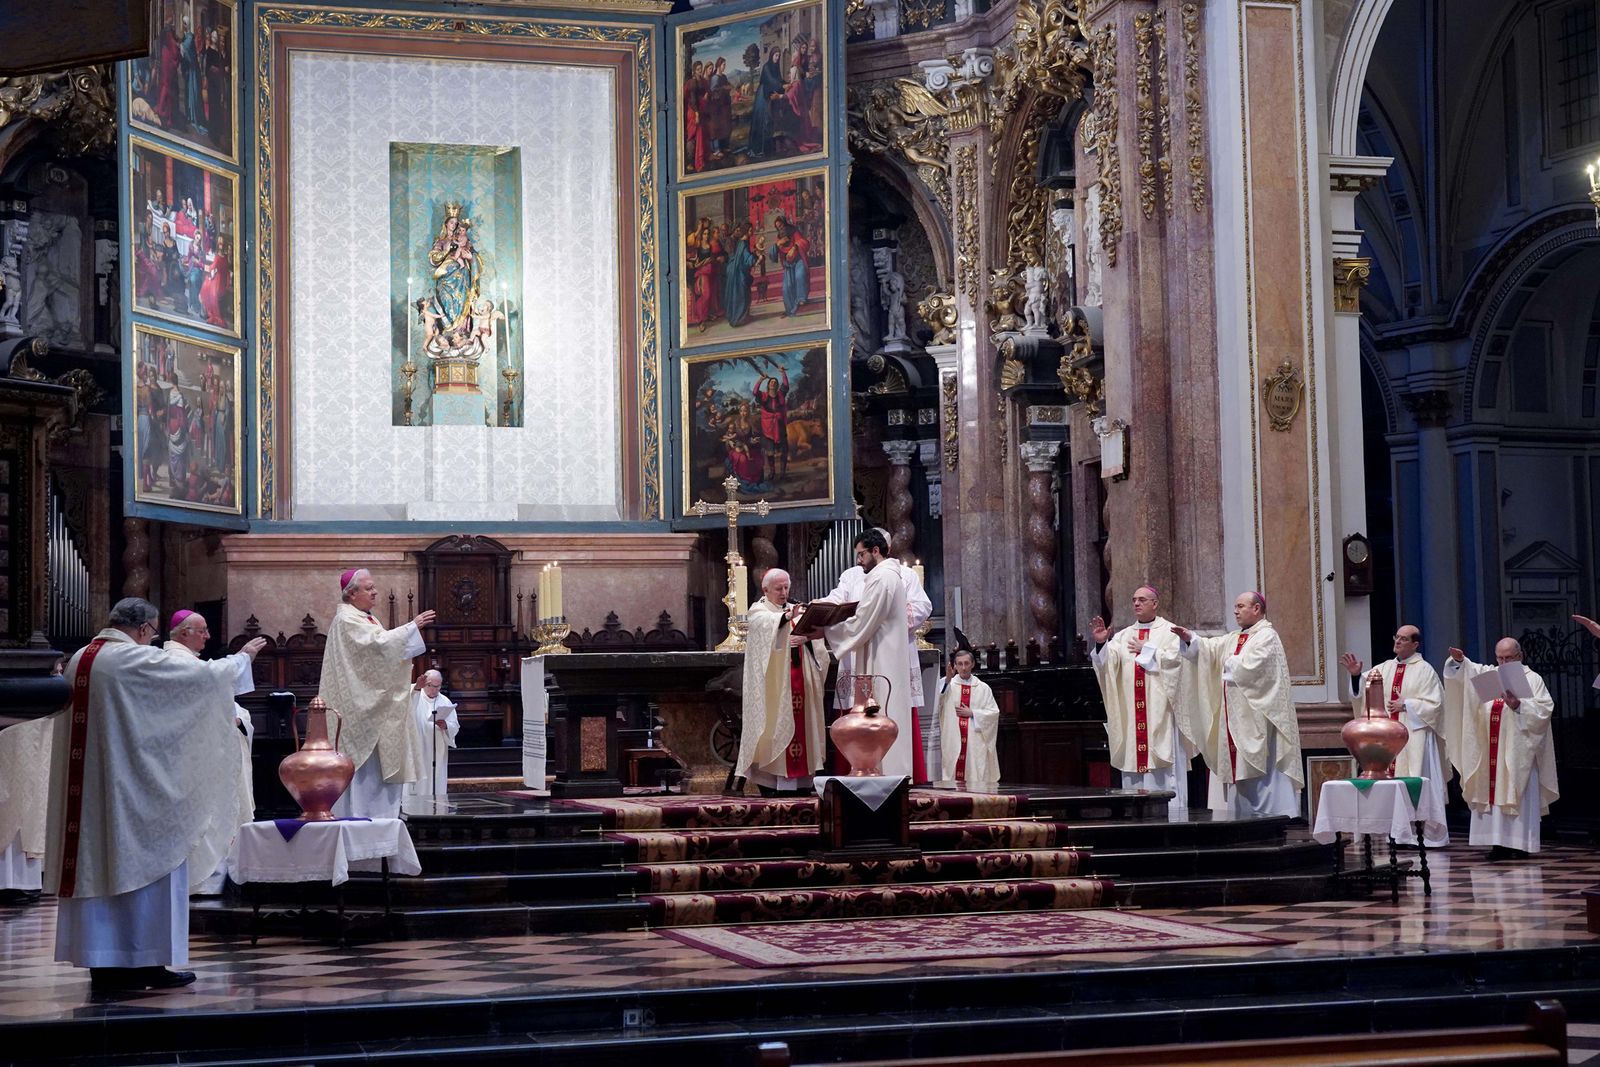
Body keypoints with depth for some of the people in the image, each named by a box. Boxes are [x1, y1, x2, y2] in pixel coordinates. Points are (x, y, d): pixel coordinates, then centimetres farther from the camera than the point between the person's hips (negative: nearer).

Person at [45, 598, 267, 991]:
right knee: (148, 865, 1)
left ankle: (102, 962, 13)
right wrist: (242, 657, 8)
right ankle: (148, 961, 3)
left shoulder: (78, 662, 7)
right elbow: (206, 676, -10)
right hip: (136, 789, -8)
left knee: (95, 865, 10)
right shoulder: (136, 661, -15)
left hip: (88, 792, 8)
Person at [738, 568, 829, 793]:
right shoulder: (759, 611, 3)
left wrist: (806, 638, -11)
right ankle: (771, 779, -10)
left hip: (798, 678, 5)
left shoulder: (796, 610, 20)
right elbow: (766, 623, -22)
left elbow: (815, 638, 11)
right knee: (776, 722, -10)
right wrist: (786, 617, -41)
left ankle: (799, 778, 2)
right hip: (774, 681, -5)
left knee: (799, 723, 1)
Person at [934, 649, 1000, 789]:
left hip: (975, 742, 1)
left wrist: (971, 713, -6)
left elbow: (994, 712, 5)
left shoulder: (983, 688, 9)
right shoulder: (946, 684, 5)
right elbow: (934, 702, -14)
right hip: (952, 739, -1)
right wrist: (947, 681, -25)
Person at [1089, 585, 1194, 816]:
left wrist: (1146, 649, -6)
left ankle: (1171, 818, -5)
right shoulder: (1123, 636, 15)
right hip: (1132, 716, 4)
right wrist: (1101, 644, -16)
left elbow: (1174, 658, -12)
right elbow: (1108, 662, 2)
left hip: (1160, 713, -4)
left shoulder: (1170, 632, 4)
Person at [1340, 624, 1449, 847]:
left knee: (1417, 785, -5)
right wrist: (1356, 675, -14)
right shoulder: (1385, 668, 13)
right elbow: (1364, 689, 4)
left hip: (1415, 735, -5)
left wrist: (1406, 705, -12)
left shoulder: (1425, 670, -2)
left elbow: (1435, 703, -7)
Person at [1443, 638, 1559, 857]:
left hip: (1518, 752, -4)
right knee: (1493, 794, -1)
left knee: (1519, 795, -5)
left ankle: (1520, 843, -3)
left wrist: (1519, 705, -20)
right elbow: (1466, 671, 3)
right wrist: (1459, 660, -18)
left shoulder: (1532, 679, 3)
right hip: (1490, 752, 4)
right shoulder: (1487, 674, 16)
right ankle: (1500, 842, 0)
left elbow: (1544, 710, -7)